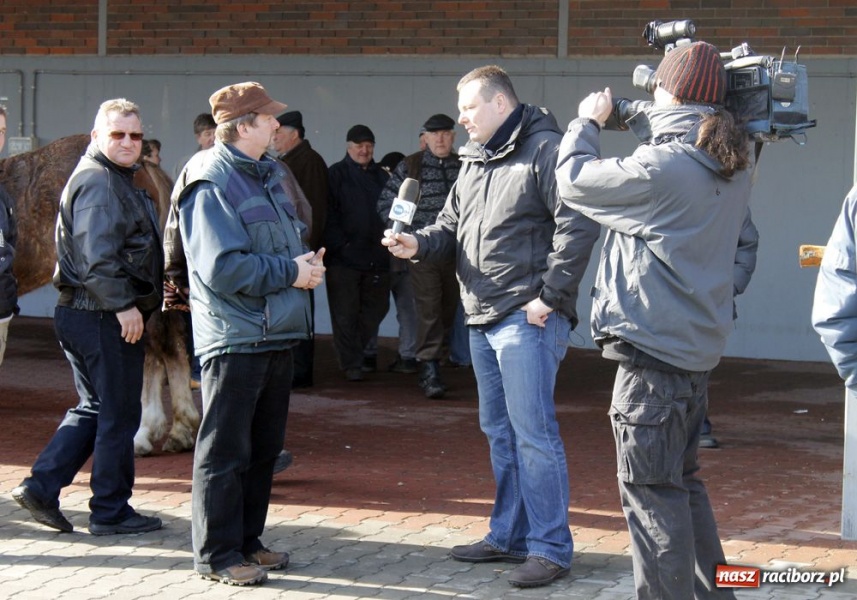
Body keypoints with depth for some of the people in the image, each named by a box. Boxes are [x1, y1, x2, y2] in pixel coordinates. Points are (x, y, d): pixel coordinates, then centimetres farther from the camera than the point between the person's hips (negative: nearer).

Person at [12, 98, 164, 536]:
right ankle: (111, 511, 9)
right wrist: (124, 305, -23)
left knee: (93, 408, 17)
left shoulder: (116, 180, 19)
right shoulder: (98, 181, -15)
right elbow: (96, 255, -24)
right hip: (104, 318, -10)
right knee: (119, 414, 0)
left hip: (81, 315, 10)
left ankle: (41, 487, 13)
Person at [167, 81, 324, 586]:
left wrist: (306, 262, 1)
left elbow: (288, 237, 24)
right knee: (225, 450, -2)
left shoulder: (268, 174, 14)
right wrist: (289, 273, -16)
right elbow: (222, 268, -21)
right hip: (235, 336, -9)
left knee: (265, 448, 15)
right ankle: (218, 555, 5)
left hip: (277, 335, 9)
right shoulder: (211, 185, -14)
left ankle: (247, 540, 26)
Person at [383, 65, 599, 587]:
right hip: (483, 319, 9)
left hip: (528, 319, -9)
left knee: (533, 432, -7)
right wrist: (418, 244, -1)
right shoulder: (474, 162, 17)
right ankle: (510, 536, 24)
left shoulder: (544, 150, -11)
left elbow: (577, 226, -18)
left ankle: (551, 548, -1)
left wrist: (550, 296, -18)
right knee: (500, 432, 15)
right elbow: (451, 227, 21)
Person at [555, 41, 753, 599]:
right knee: (683, 479, 21)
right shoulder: (733, 167, 5)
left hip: (653, 352, -9)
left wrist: (588, 123, 10)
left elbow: (575, 181, -9)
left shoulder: (661, 167, -21)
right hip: (699, 347, 9)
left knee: (651, 488, -2)